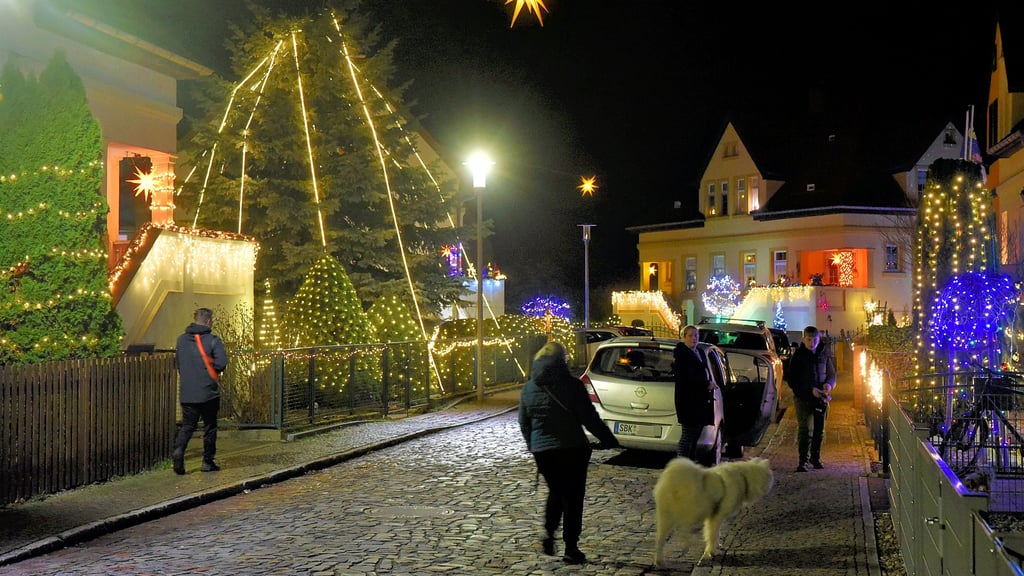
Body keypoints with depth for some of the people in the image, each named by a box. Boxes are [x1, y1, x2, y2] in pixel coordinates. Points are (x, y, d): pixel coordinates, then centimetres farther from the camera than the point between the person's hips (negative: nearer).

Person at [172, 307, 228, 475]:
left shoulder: (182, 340, 6)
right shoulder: (213, 341, -11)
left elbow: (177, 363, 14)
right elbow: (221, 363, -20)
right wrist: (212, 372, 1)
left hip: (187, 393, 4)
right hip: (208, 392, -4)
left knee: (187, 425, 10)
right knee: (209, 427, 9)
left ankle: (179, 450, -17)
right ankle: (208, 462, 14)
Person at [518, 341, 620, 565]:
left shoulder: (528, 388, 4)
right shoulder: (571, 385, -11)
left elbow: (524, 423, 11)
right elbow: (589, 417, -12)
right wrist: (608, 440, -2)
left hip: (541, 451, 4)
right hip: (572, 448, -4)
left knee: (555, 492, 23)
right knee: (573, 497, 5)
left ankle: (549, 533, 9)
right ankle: (570, 548, 6)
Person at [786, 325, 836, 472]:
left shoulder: (824, 355, 5)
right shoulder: (798, 356, -7)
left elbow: (832, 374, 14)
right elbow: (792, 381, -8)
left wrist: (829, 384, -9)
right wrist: (810, 390, -18)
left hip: (821, 397, 4)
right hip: (803, 398, -4)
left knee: (819, 430, 13)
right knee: (805, 430, -9)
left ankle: (815, 457, 29)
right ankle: (803, 461, -5)